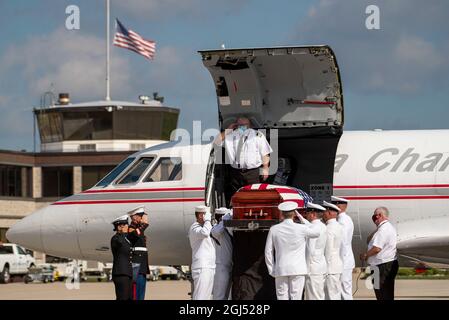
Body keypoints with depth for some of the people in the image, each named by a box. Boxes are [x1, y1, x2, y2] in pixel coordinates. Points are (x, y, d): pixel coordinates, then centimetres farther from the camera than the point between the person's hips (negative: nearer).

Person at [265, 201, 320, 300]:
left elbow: (268, 252, 4)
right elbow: (317, 232, 14)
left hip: (281, 270, 1)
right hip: (298, 270, -1)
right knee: (296, 297, -1)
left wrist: (271, 270, 12)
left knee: (282, 297, 4)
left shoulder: (274, 230, -1)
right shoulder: (301, 229, -6)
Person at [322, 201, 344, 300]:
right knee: (337, 294, 12)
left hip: (330, 267, -9)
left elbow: (328, 250, -17)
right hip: (338, 265, 9)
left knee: (331, 296, -6)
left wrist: (326, 268, -14)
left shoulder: (329, 229, -16)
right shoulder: (339, 226, 12)